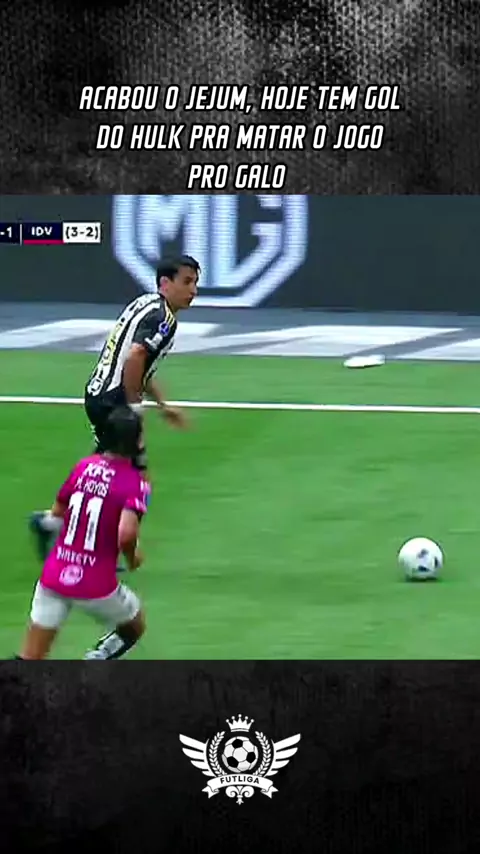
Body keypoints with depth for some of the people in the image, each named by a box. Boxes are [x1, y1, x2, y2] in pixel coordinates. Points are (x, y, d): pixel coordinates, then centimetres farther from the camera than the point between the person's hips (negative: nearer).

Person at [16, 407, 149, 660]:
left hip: (54, 575, 4)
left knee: (30, 660, 8)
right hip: (96, 586, -4)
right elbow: (126, 534, -25)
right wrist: (132, 558, -4)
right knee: (134, 629, 27)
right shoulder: (135, 483, -11)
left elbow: (58, 511, 17)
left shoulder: (84, 466, 5)